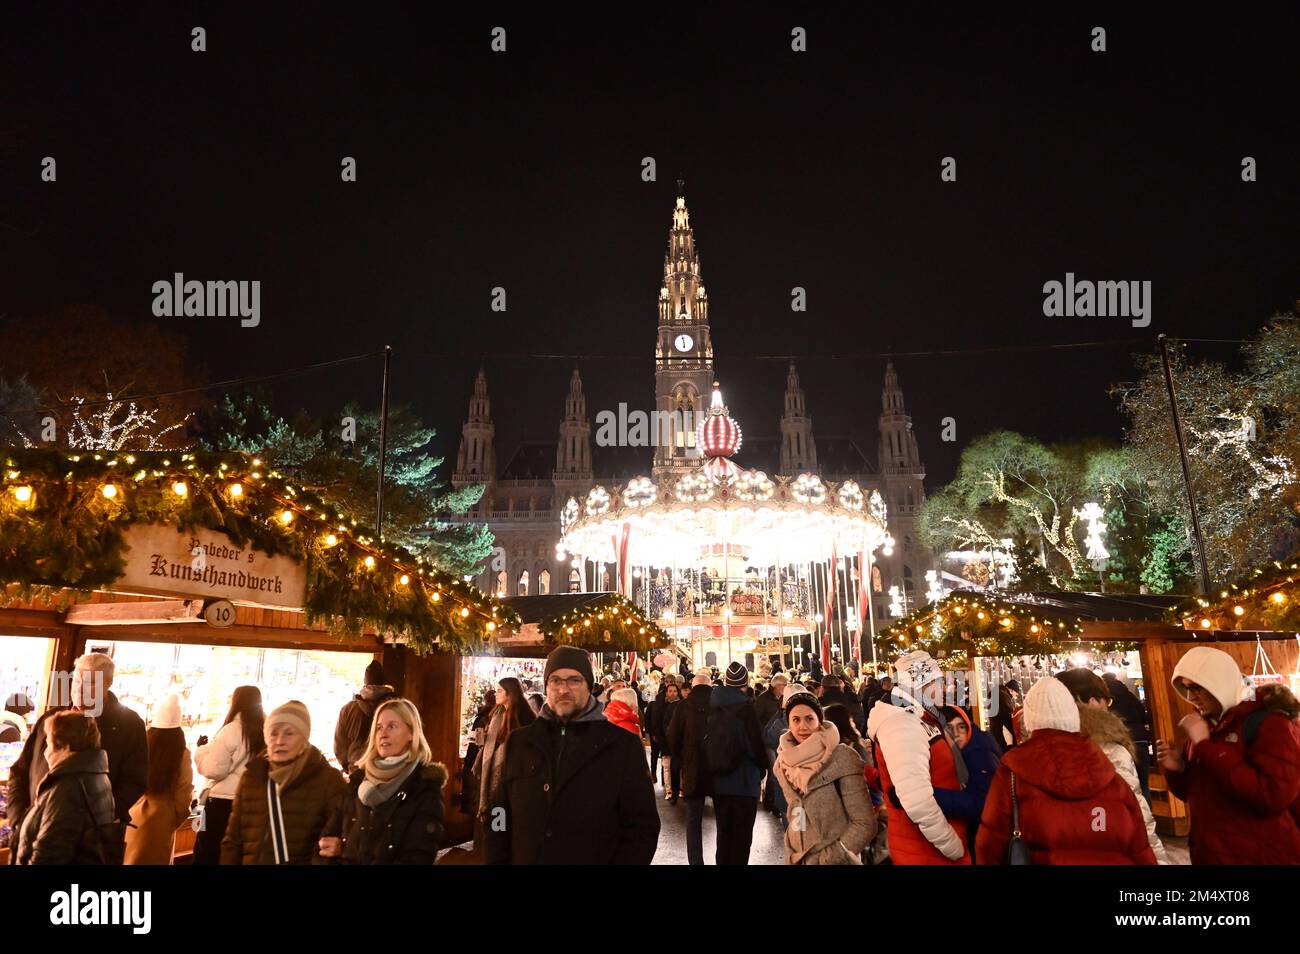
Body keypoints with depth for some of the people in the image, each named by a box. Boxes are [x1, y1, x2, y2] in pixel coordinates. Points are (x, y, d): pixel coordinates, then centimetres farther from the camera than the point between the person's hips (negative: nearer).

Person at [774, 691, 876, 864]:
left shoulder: (842, 758, -16)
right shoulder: (782, 764, 1)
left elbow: (865, 823, -16)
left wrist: (830, 858, -17)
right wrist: (793, 855, 7)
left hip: (835, 860, -5)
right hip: (795, 858, 5)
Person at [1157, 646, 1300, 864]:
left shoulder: (1270, 724, -13)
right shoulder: (1201, 728, 9)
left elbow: (1273, 796, -28)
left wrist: (1206, 746, -24)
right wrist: (1177, 770, -4)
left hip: (1263, 857, -7)